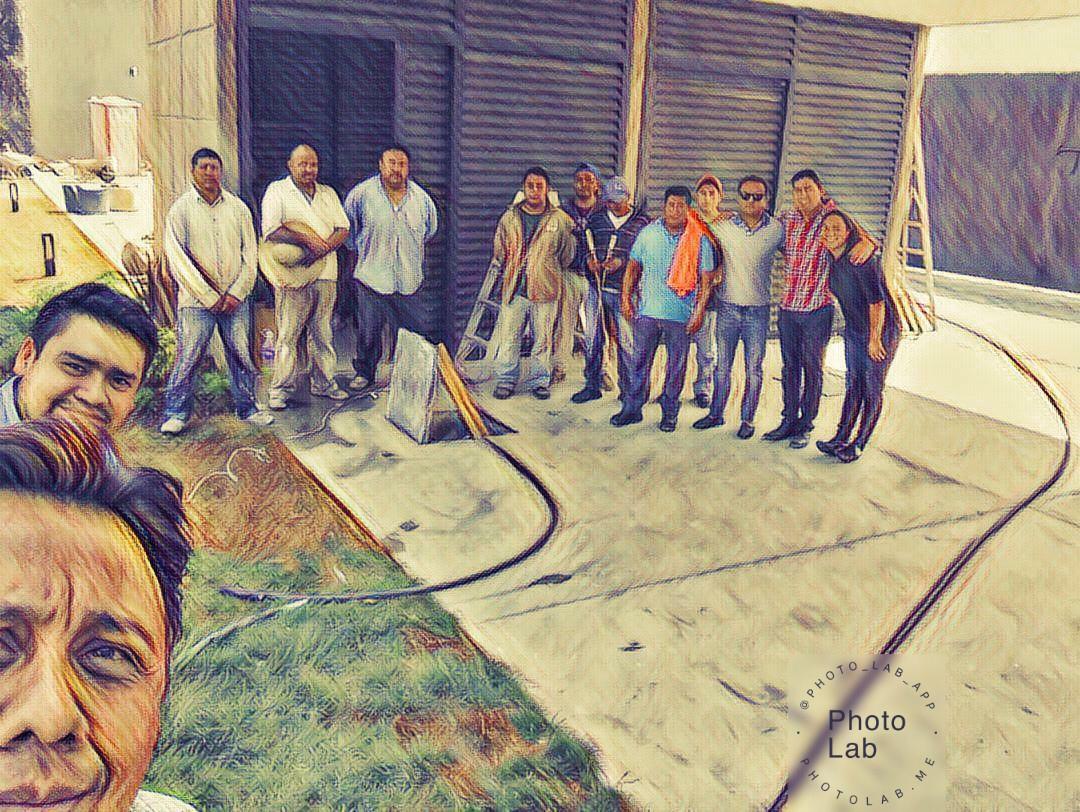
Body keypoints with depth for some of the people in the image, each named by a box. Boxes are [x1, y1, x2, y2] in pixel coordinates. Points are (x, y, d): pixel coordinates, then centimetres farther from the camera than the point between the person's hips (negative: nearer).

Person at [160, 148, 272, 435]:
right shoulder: (181, 209, 1)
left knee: (241, 355, 6)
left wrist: (237, 292, -3)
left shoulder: (237, 207, 9)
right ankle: (177, 413, 11)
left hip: (235, 300, 3)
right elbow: (177, 258, -4)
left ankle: (247, 407, 20)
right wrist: (209, 297, -9)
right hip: (196, 300, -2)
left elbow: (250, 253, 8)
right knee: (187, 357, -2)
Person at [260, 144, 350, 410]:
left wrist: (324, 247, -10)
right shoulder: (277, 191, 4)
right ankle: (280, 388, 3)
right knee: (288, 333, -3)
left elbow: (343, 228, 9)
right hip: (293, 275, -4)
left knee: (323, 332, 9)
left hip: (325, 273, 4)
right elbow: (271, 230, -10)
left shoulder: (328, 194, 19)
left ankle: (324, 383, 17)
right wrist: (307, 240, -18)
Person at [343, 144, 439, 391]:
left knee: (409, 332, 5)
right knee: (368, 330, 6)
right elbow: (347, 225, 12)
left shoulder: (421, 197, 5)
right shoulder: (362, 193, -4)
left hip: (409, 278, 2)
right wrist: (359, 248, 16)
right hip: (371, 276, -2)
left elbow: (431, 228, 23)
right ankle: (364, 372, 23)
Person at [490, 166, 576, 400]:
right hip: (514, 289, 1)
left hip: (545, 290, -1)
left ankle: (539, 381, 19)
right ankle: (505, 380, 15)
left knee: (543, 339, 6)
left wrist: (552, 275, 12)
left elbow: (566, 257, 10)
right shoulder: (510, 217, 8)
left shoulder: (560, 220, 2)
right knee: (508, 337, 3)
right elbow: (499, 252, 19)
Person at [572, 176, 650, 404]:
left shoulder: (642, 222, 3)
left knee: (625, 340, 0)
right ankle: (592, 386, 18)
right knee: (592, 339, 6)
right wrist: (588, 258, -5)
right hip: (595, 288, 3)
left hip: (623, 290, -3)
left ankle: (628, 389, 13)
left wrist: (622, 261, -17)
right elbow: (581, 244, 16)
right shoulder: (596, 218, 13)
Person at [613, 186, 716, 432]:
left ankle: (669, 411, 22)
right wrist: (626, 296, 3)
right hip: (647, 310, 2)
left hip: (681, 315, -1)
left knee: (676, 365, 8)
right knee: (639, 361, 8)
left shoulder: (700, 240, -3)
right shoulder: (648, 233, 3)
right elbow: (633, 267, 11)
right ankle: (632, 407, 19)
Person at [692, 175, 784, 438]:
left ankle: (748, 419, 18)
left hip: (758, 310, -1)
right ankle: (716, 414, 23)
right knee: (722, 365, 9)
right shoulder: (722, 227, -1)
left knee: (754, 368, 6)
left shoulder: (777, 230, -2)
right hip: (727, 307, 1)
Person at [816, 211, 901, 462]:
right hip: (854, 331, 8)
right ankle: (841, 438, 14)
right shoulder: (831, 258, -2)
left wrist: (875, 337, -23)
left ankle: (859, 444, 10)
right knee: (853, 385, 10)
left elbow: (877, 299, -26)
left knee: (872, 389, 2)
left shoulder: (860, 258, -25)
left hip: (881, 330, -7)